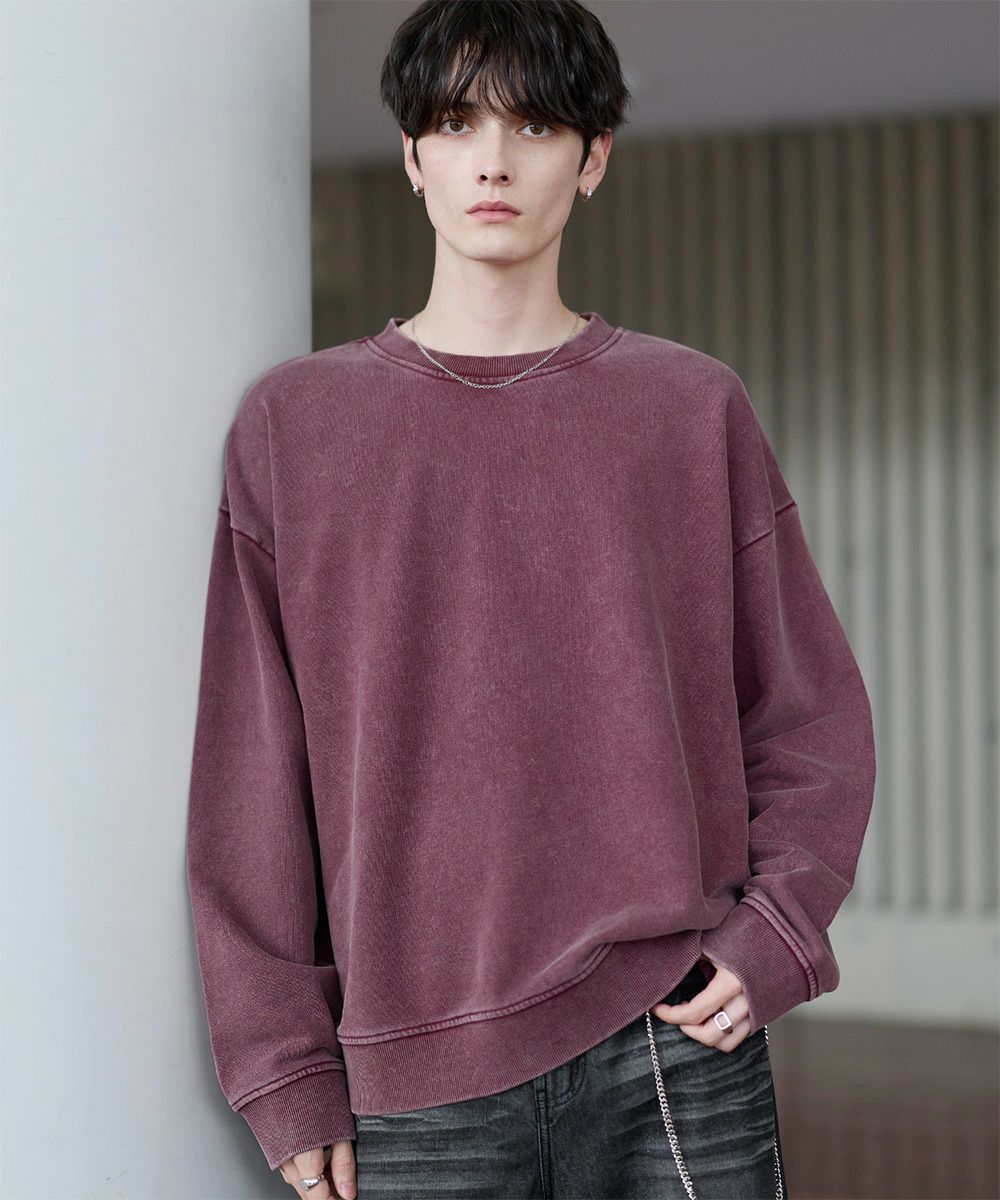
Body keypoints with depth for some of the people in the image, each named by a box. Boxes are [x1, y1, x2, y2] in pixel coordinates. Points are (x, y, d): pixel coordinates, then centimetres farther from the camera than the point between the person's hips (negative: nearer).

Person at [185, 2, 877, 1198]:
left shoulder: (694, 408, 6)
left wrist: (771, 939, -4)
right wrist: (287, 1074, 0)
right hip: (417, 1086, 0)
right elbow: (252, 777, 4)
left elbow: (813, 715, 10)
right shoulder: (294, 423, 5)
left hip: (679, 1056, 1)